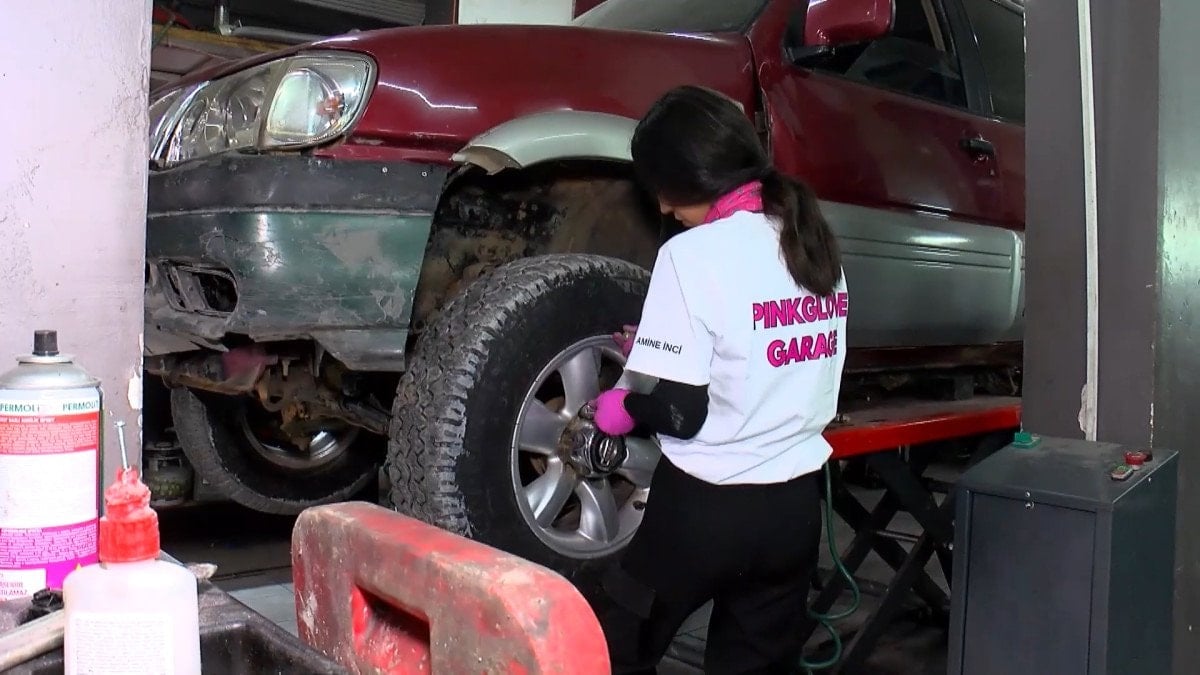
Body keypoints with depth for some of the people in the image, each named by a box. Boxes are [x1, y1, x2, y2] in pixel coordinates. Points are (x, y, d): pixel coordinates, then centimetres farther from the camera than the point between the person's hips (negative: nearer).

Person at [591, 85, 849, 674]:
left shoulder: (694, 254, -18)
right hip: (795, 504, 7)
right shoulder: (817, 243, 4)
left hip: (705, 507, -6)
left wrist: (622, 409, 0)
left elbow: (679, 411, -19)